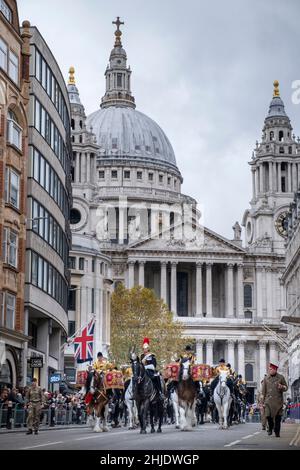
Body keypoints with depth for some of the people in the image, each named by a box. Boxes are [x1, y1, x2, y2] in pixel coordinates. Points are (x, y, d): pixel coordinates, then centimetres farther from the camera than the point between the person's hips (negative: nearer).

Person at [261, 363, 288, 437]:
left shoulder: (281, 377, 3)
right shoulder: (266, 378, 6)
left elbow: (286, 388, 10)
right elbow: (263, 391, 8)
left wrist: (282, 387, -15)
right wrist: (263, 402, 5)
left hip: (278, 401, 0)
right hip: (269, 400, 0)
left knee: (278, 417, 0)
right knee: (268, 415, -12)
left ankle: (277, 432, 13)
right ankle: (270, 428, 14)